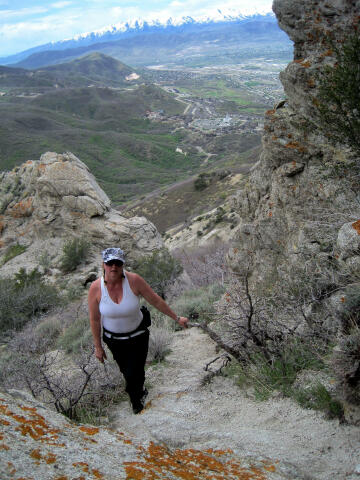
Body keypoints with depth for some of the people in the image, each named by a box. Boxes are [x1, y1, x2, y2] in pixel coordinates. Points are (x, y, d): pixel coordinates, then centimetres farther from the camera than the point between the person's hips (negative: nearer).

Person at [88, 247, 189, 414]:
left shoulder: (134, 280, -24)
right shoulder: (96, 288, -22)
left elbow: (156, 301, -11)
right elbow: (94, 320, -10)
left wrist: (177, 318, -3)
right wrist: (98, 347, -2)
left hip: (138, 336, -1)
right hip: (113, 339, 1)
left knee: (134, 374, 1)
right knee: (126, 370, 22)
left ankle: (136, 400, 38)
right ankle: (139, 393, 57)